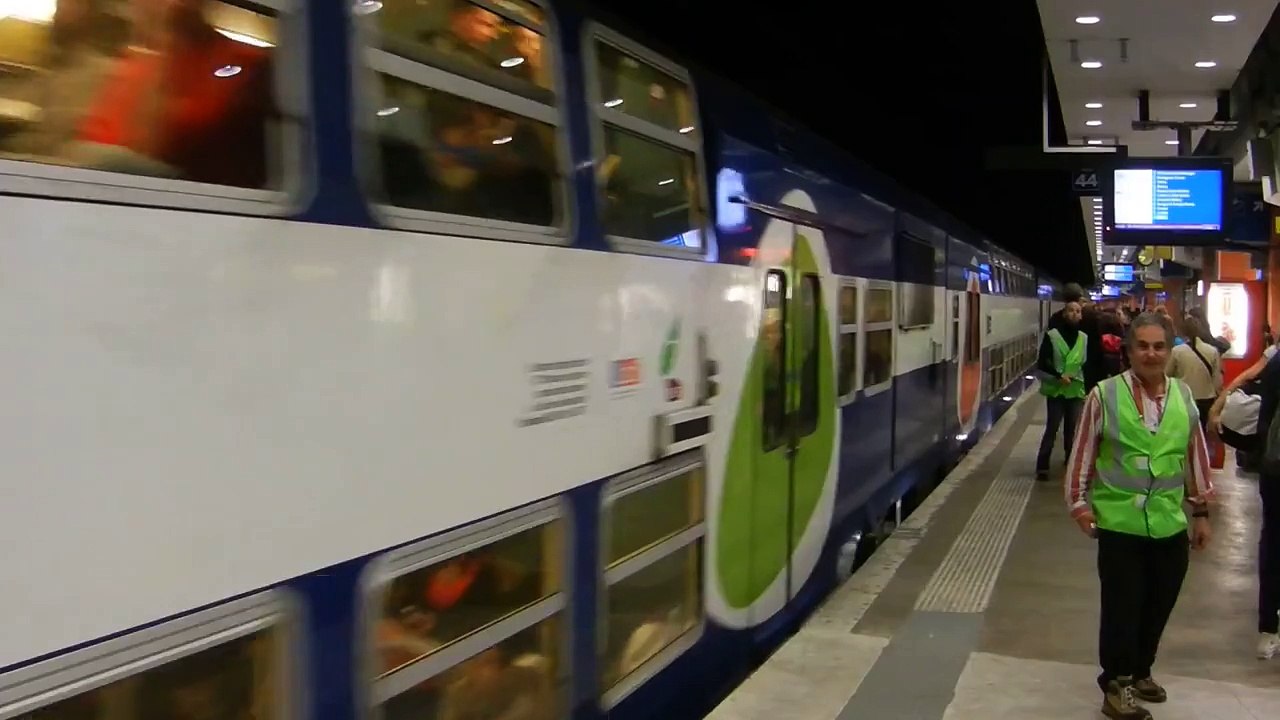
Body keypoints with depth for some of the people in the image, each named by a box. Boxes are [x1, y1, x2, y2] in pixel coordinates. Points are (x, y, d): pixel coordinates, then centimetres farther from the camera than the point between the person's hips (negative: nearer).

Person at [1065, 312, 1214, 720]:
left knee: (1159, 606, 15)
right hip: (1120, 522, -4)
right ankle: (1117, 684, 18)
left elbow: (1197, 456, 12)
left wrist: (1201, 511, 15)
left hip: (1170, 523, 4)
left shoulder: (1183, 396, 3)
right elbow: (1083, 453, -3)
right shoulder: (1105, 395, -10)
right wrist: (1080, 503, -3)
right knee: (1123, 605, 2)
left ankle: (1140, 671, 36)